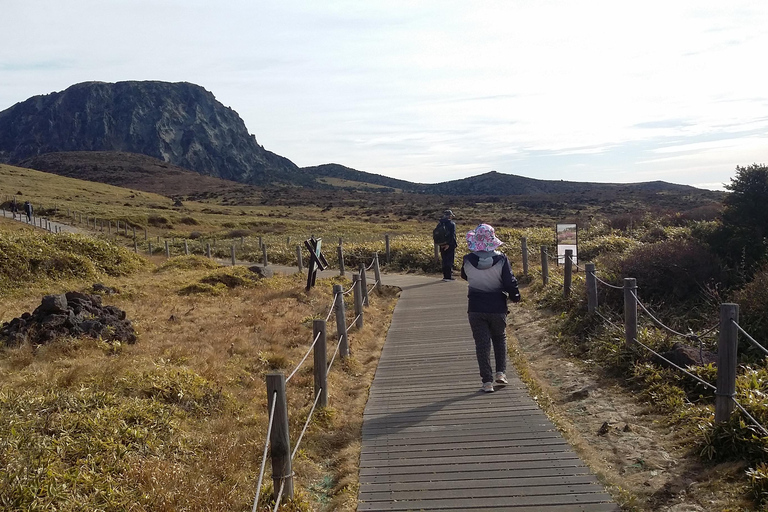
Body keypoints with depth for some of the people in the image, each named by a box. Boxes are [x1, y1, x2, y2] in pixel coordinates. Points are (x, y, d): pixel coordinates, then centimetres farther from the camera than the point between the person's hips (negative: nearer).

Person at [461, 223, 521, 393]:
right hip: (497, 308, 0)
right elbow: (510, 282, -9)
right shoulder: (501, 260, -14)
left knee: (482, 343, 6)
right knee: (500, 339, 23)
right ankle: (501, 372, 17)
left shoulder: (468, 260, -10)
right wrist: (514, 296, 9)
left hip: (476, 309, 0)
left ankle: (487, 381, 6)